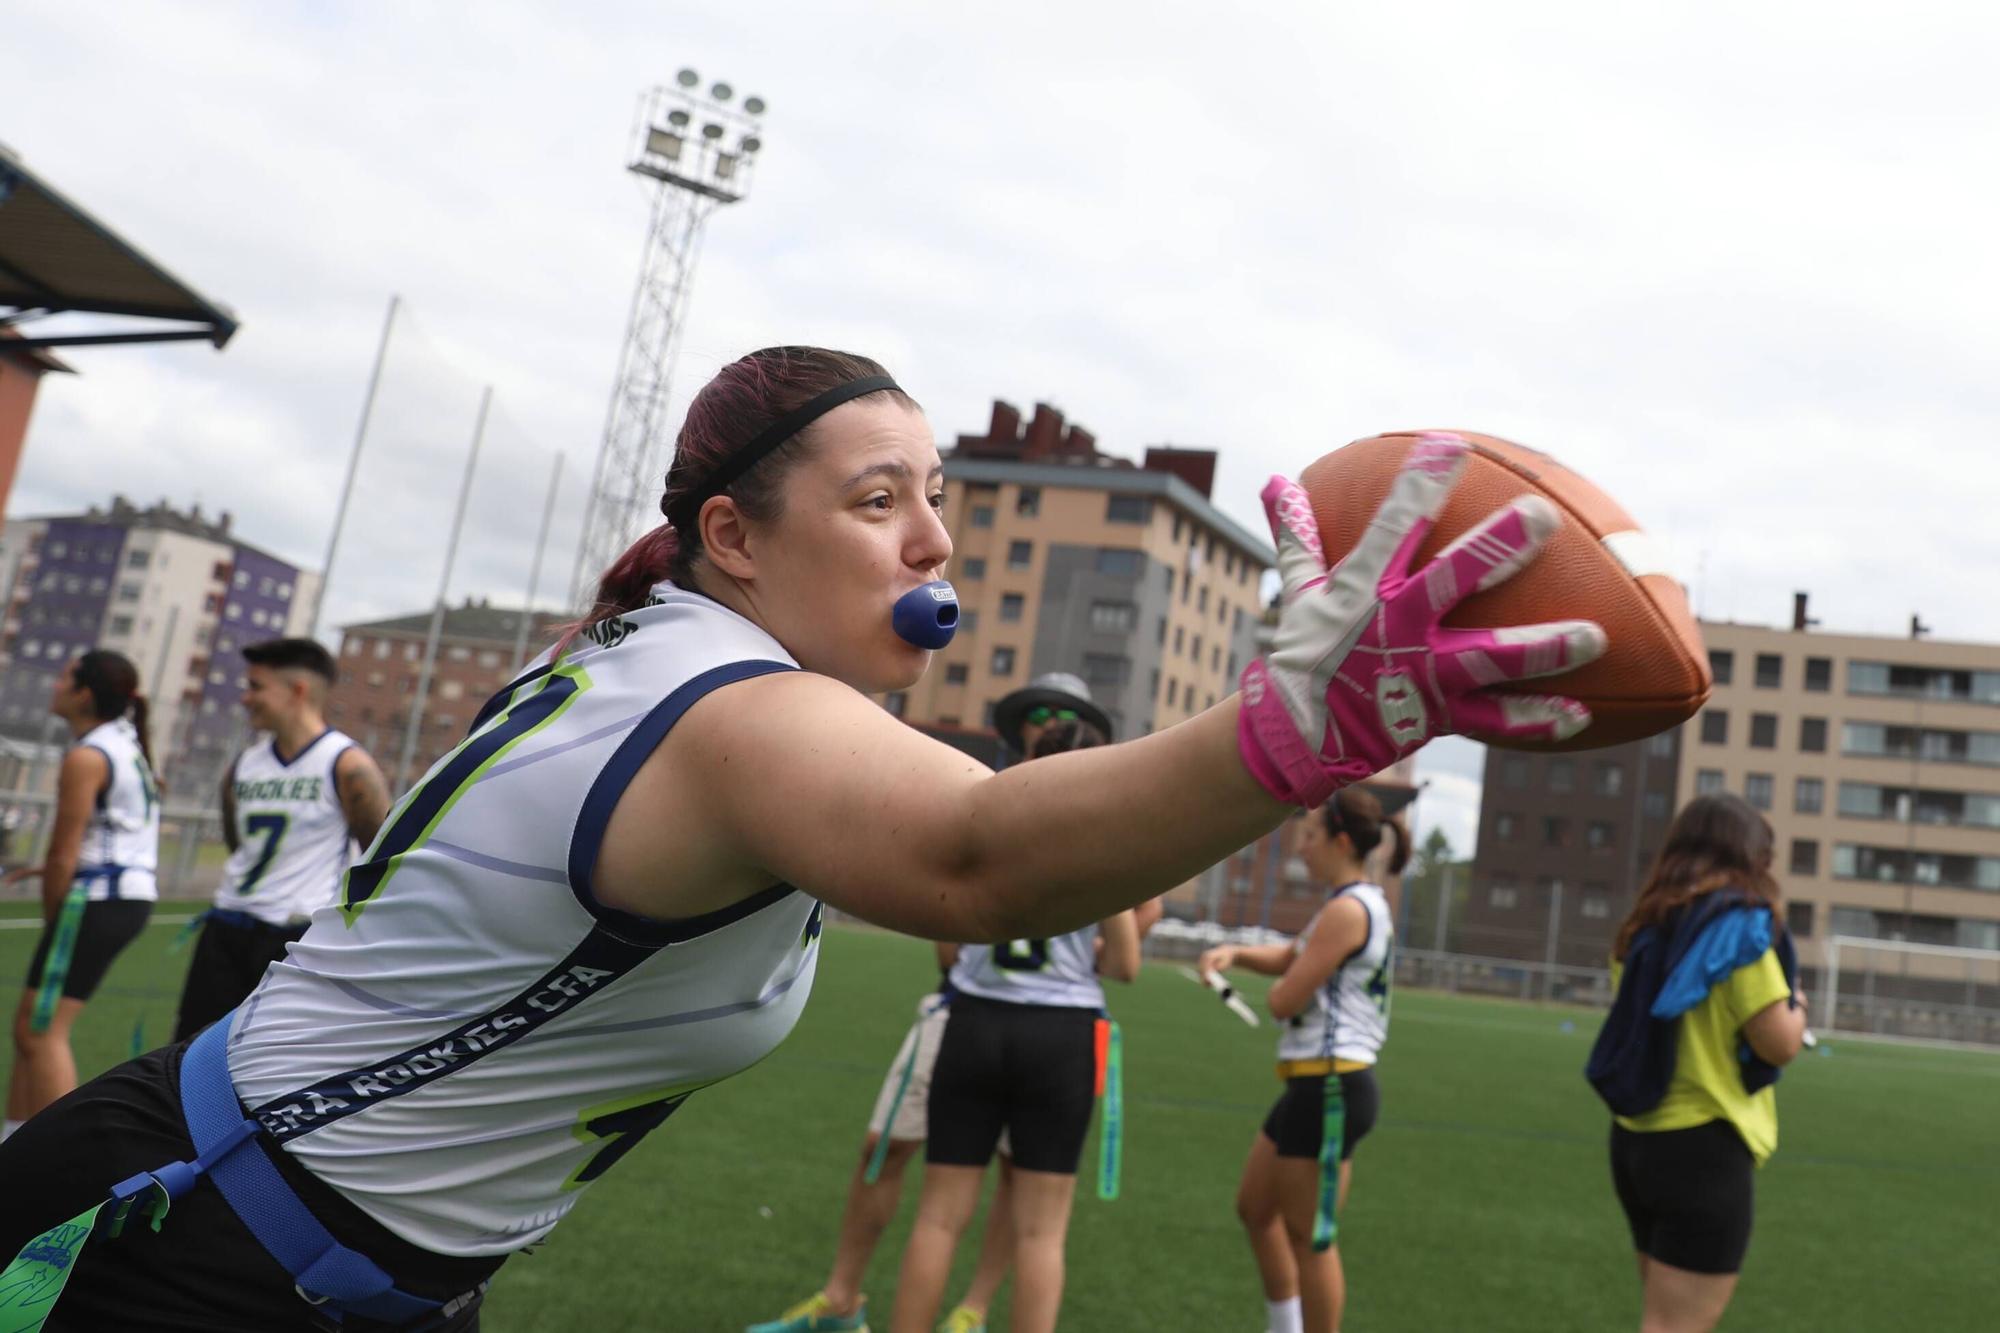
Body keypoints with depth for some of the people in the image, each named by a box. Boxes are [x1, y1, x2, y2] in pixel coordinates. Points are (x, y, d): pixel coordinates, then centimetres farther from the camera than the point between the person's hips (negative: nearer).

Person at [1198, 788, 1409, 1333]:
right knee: (1256, 1207, 21)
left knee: (1310, 1238, 2)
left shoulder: (1348, 909, -19)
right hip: (1316, 1086, 10)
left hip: (1330, 1090, -10)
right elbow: (1291, 958, 19)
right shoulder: (1361, 903, 13)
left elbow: (1284, 1000, -20)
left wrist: (1282, 986, 3)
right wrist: (1234, 953, 1)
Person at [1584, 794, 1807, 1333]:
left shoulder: (1647, 925, 7)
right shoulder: (1741, 921, -12)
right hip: (1703, 1146, -7)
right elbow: (1779, 1043, -12)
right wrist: (1796, 1003, 9)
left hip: (1637, 1138, 7)